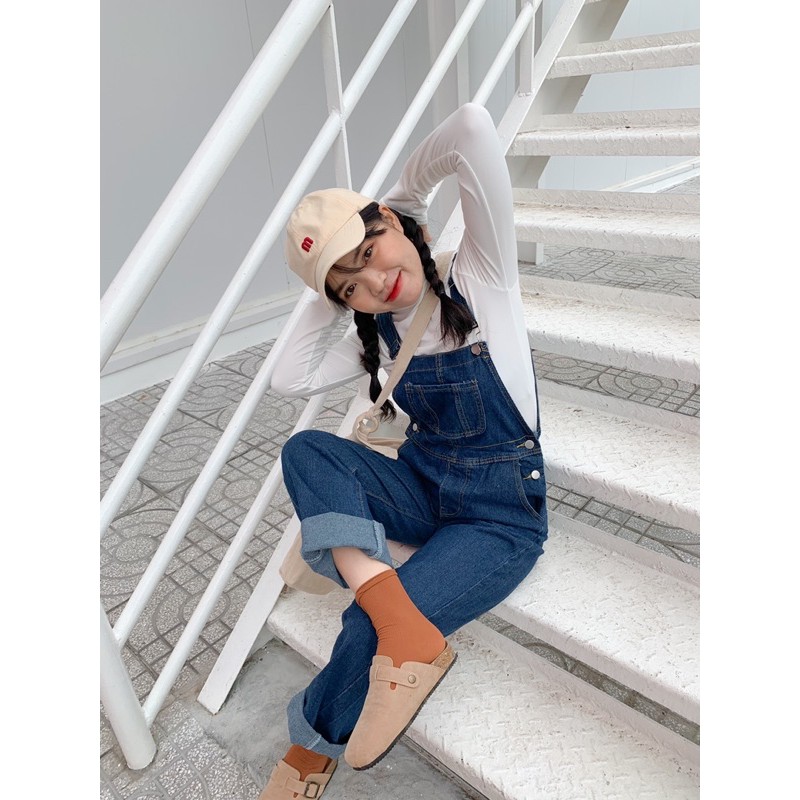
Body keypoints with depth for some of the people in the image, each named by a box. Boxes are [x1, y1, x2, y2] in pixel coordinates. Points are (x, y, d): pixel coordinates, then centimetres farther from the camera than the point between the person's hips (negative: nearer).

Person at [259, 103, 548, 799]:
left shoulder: (481, 275, -9)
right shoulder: (378, 336, 6)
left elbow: (473, 125, -20)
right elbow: (290, 380, -3)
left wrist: (407, 188, -3)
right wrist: (327, 296, 0)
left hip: (503, 512, -5)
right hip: (421, 486, 5)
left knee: (365, 635, -21)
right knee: (307, 451, -21)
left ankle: (317, 742, 10)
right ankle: (397, 614, -34)